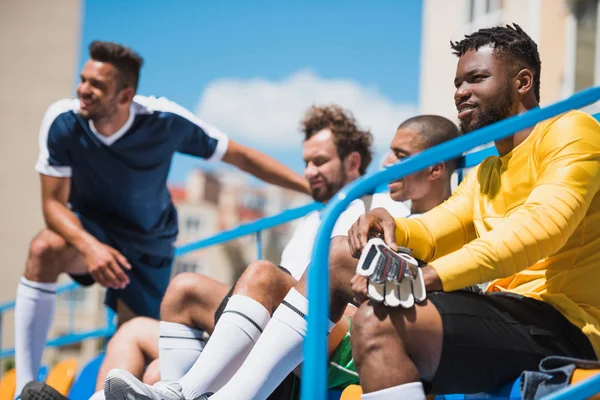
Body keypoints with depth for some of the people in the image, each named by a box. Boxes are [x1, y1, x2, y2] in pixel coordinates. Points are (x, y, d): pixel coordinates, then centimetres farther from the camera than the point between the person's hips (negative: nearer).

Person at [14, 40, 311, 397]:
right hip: (88, 230, -1)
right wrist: (90, 246, -38)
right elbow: (54, 203, -18)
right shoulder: (63, 122, -23)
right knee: (45, 249, -34)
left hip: (148, 244, 1)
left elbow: (241, 156, -14)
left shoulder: (165, 121, -23)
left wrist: (315, 187, -19)